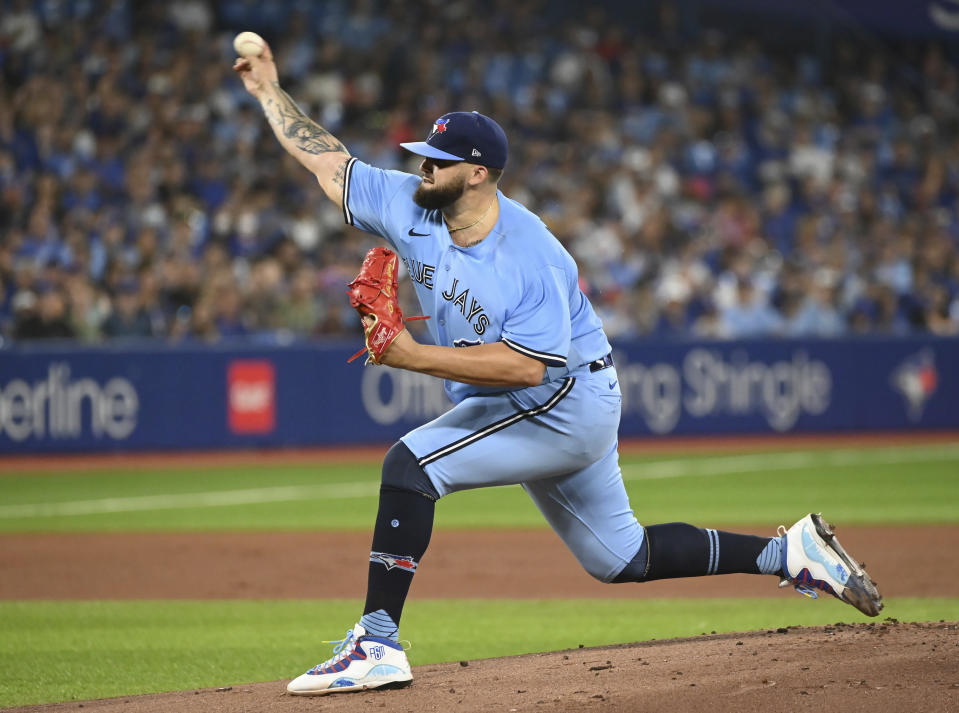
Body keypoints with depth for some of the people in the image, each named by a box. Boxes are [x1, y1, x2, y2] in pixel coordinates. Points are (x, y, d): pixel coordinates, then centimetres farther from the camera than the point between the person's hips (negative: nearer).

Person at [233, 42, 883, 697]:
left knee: (412, 463, -23)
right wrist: (270, 91, 2)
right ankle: (789, 553, 26)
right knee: (620, 557, 16)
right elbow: (328, 160, 4)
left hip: (566, 404, -9)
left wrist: (416, 357, -35)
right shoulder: (410, 207, -5)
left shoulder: (532, 257, -27)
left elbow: (526, 366, -33)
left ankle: (378, 644, -24)